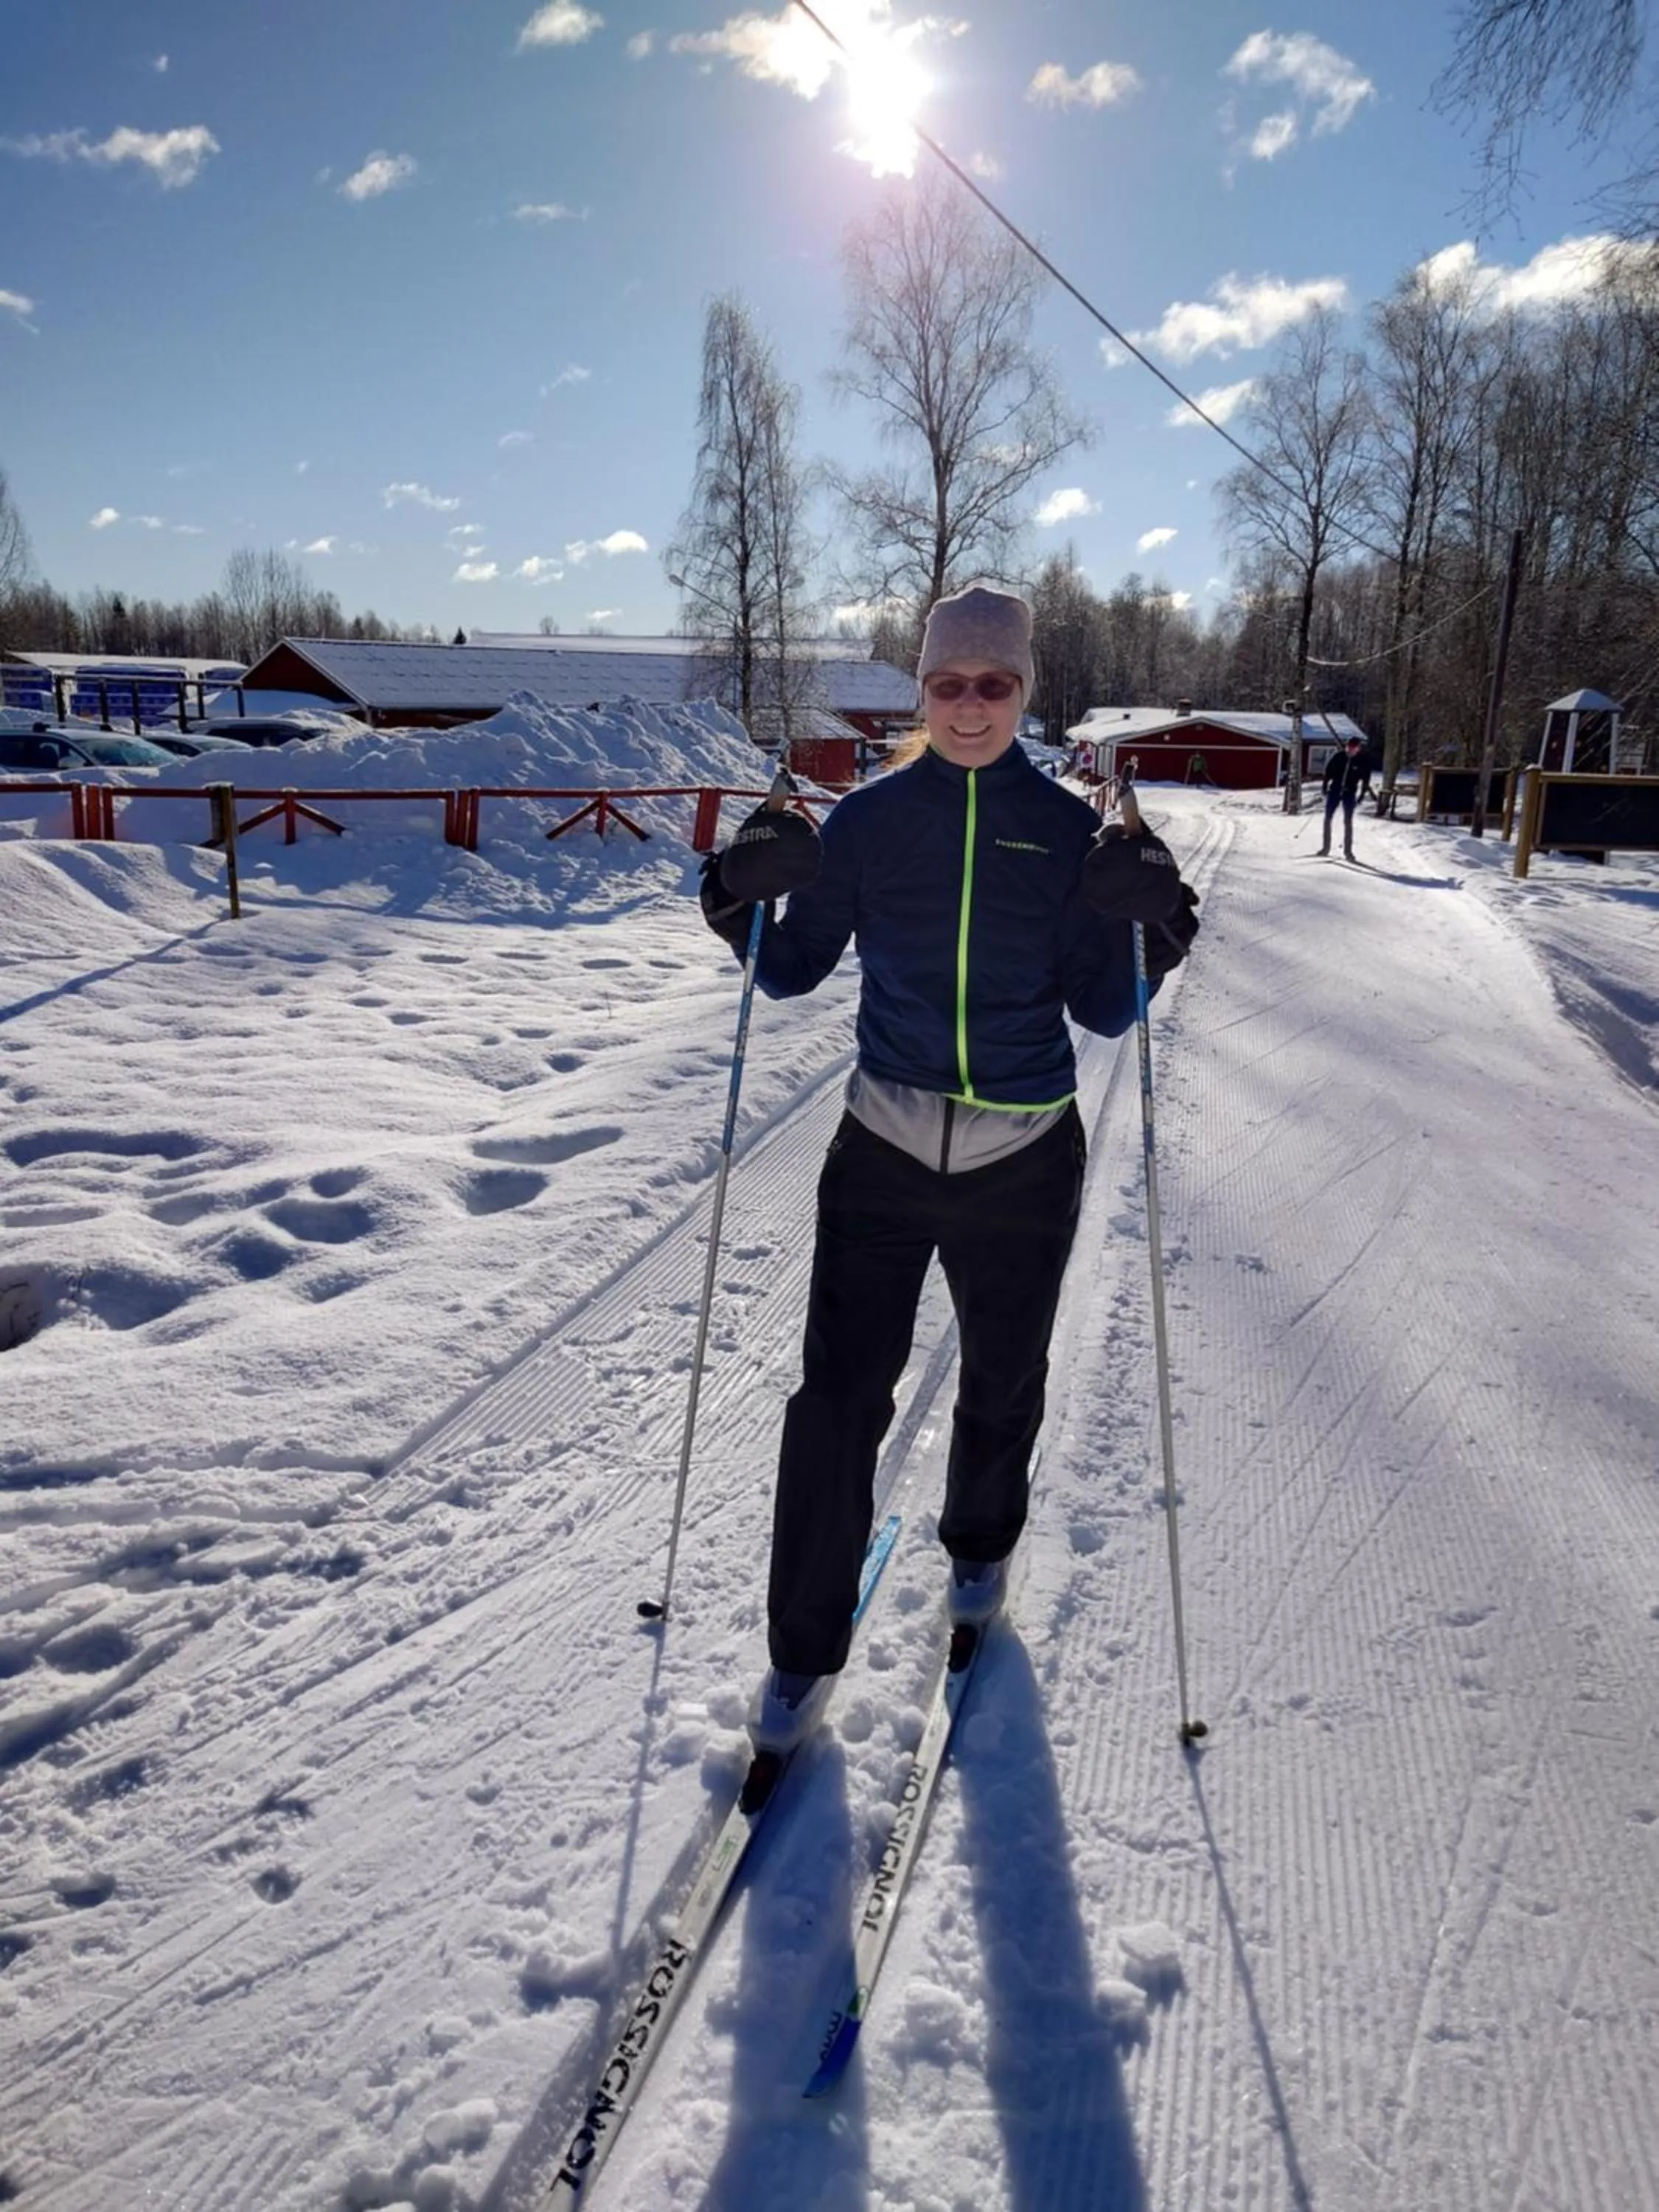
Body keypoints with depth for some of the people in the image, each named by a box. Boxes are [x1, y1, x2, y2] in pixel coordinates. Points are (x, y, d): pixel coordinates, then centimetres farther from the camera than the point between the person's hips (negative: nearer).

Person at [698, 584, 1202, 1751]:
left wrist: (1144, 936, -19)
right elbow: (794, 969, 5)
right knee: (839, 1395, -2)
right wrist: (752, 900, -13)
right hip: (883, 1146, 0)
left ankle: (981, 1545, 49)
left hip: (1024, 1159, 1)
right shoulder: (870, 816, -1)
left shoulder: (1069, 828, -2)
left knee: (1003, 1381, 18)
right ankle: (808, 1647, 16)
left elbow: (1104, 1012, -2)